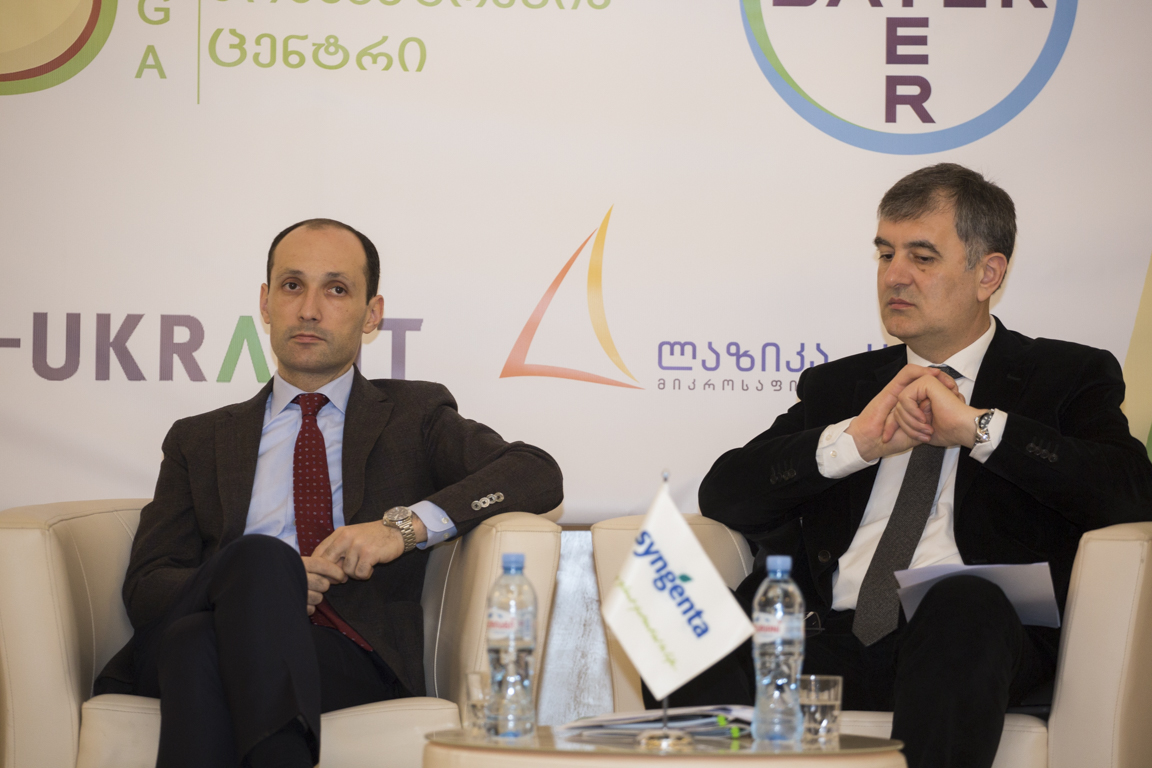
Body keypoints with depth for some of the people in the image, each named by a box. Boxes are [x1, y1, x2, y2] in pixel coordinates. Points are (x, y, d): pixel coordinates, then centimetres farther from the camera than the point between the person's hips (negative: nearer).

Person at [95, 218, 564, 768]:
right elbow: (146, 587, 14)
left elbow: (538, 474, 4)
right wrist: (259, 583, -8)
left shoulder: (414, 416, 22)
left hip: (358, 663, -1)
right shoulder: (200, 440, 26)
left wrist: (406, 525, -11)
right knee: (257, 556, -34)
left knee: (258, 560, -34)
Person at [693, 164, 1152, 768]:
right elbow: (722, 496, 12)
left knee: (964, 603, -39)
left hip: (972, 633, -2)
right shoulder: (836, 386, 26)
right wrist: (853, 441, -2)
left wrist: (977, 426, -7)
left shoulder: (1069, 377, 16)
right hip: (831, 639, 2)